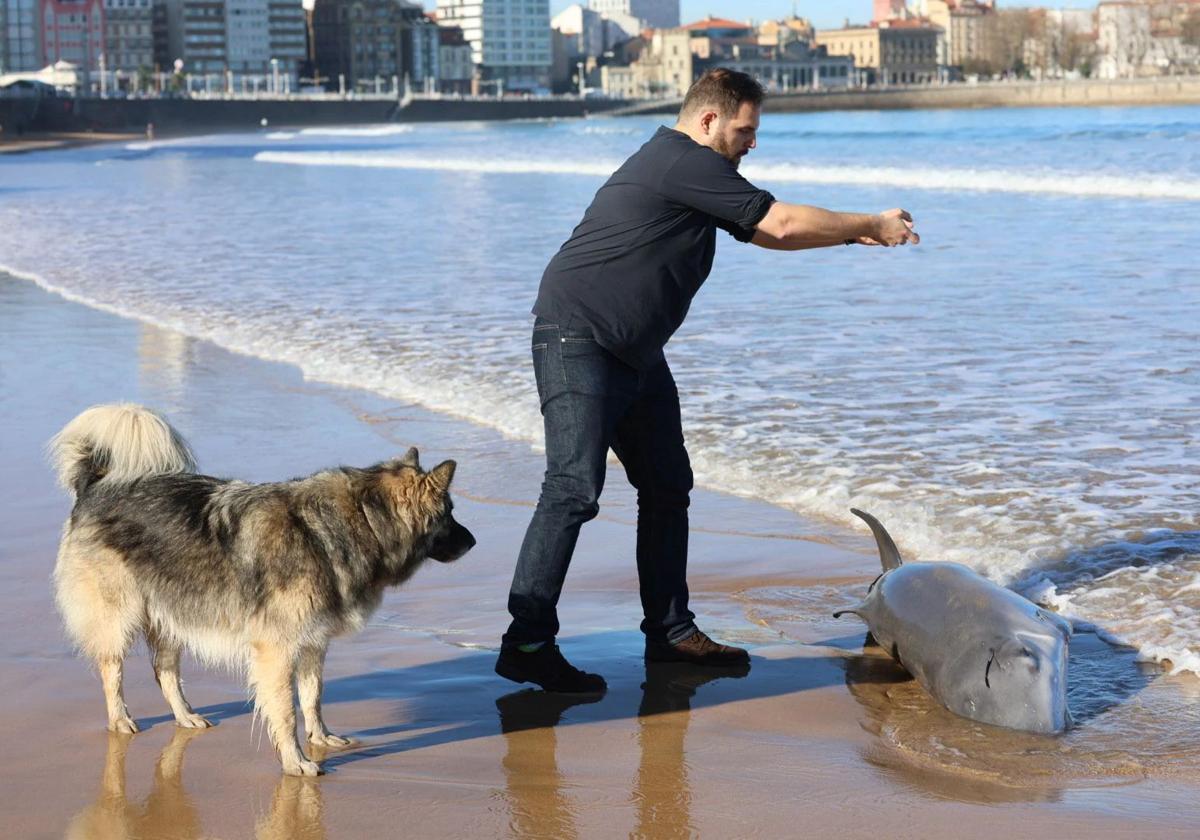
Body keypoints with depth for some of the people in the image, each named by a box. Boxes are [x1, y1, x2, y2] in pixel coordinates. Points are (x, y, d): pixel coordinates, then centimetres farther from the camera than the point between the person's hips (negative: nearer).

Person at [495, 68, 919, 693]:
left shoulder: (688, 172, 17)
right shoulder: (685, 163, -16)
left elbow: (763, 234, 24)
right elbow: (784, 225, -15)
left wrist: (856, 235, 16)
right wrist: (871, 226, -3)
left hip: (636, 355, 11)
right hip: (578, 342, -11)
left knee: (667, 488, 11)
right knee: (575, 489, -17)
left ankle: (670, 632, 19)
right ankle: (527, 643, -15)